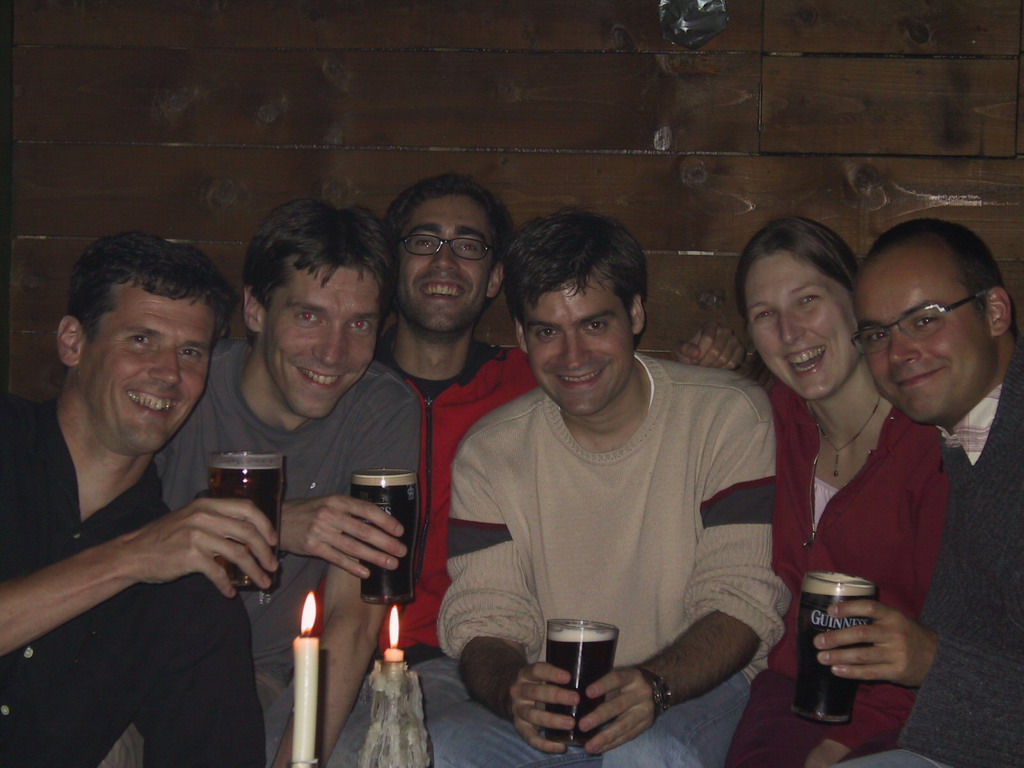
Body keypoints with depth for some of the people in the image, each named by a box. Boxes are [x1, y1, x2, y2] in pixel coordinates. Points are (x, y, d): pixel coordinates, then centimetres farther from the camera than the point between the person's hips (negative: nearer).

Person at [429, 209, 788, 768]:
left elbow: (743, 603, -10)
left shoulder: (730, 417, -6)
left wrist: (652, 684, -30)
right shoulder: (489, 452, 1)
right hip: (550, 701, 3)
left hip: (698, 687, -2)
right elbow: (482, 622, -3)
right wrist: (513, 690, -27)